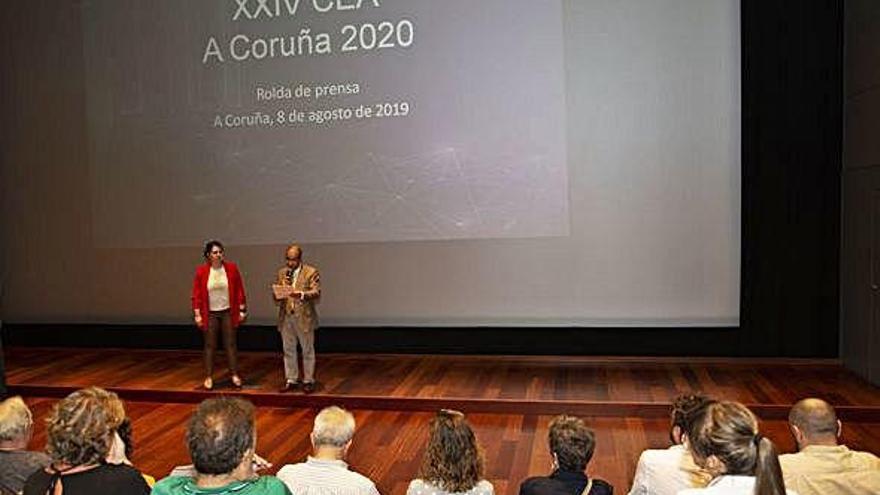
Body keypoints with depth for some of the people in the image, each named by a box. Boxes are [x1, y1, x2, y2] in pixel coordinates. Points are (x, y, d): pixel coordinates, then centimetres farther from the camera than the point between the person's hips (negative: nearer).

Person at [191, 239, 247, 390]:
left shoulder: (231, 268, -3)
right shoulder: (201, 271, -5)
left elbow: (239, 290, 1)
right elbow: (196, 294, -2)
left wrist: (242, 310, 0)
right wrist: (197, 314, -4)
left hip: (228, 312, 1)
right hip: (210, 314, -1)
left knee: (230, 344, 6)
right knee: (209, 345, 5)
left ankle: (234, 375, 14)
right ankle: (208, 377, 13)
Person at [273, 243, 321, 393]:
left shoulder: (311, 272, -6)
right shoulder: (281, 272, 9)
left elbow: (316, 294, -14)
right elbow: (276, 293, 11)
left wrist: (301, 294, -31)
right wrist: (279, 295, -13)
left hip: (304, 318, -4)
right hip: (286, 318, 4)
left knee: (308, 351, 7)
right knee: (288, 351, 12)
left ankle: (308, 381, 19)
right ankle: (291, 380, 24)